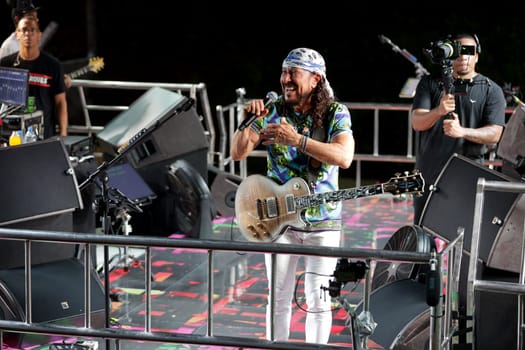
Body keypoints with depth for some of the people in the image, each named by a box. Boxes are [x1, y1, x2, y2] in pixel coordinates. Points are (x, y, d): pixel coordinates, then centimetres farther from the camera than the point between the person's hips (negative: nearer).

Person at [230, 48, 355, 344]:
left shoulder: (335, 113, -7)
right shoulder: (273, 111, -1)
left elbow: (344, 157, -25)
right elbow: (238, 153, -4)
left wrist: (296, 139, -32)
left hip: (322, 222, -2)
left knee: (318, 297, 3)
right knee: (279, 297, 8)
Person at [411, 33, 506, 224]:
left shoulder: (491, 91, 2)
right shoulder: (430, 84, 7)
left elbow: (494, 134, -7)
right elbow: (417, 122, -5)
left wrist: (462, 131, -25)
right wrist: (438, 111, -26)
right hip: (428, 172, 2)